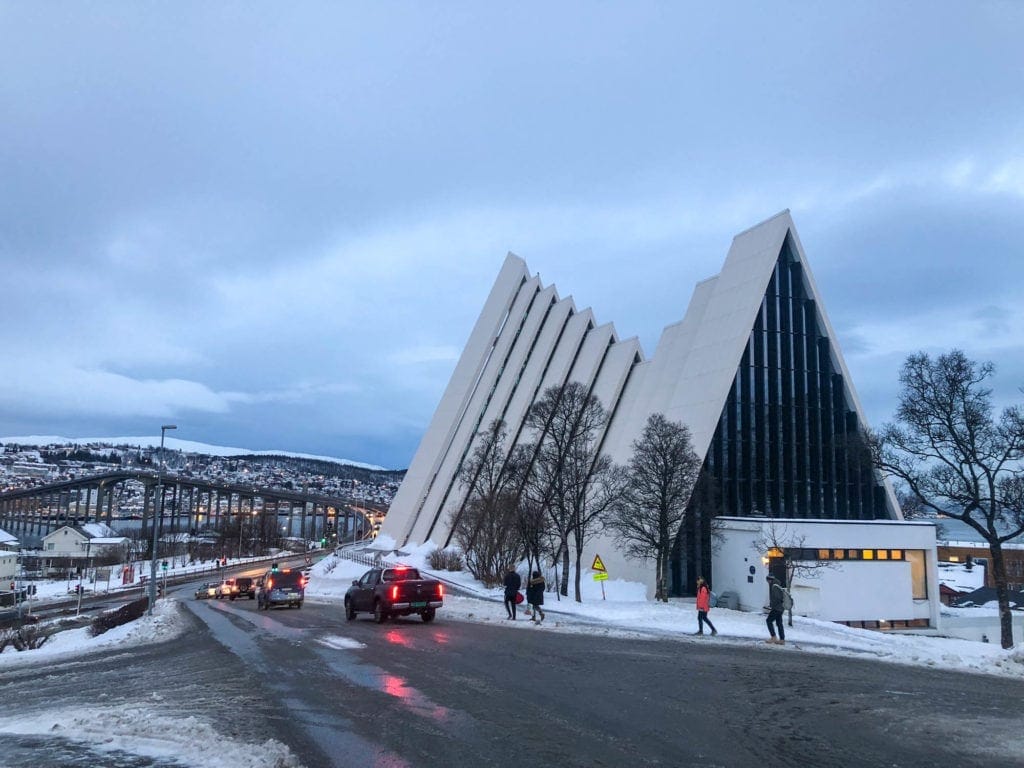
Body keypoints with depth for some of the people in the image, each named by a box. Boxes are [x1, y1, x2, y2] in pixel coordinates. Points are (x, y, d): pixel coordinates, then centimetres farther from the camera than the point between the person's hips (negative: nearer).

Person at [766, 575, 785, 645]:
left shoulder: (774, 586, -15)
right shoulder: (777, 586, 17)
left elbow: (776, 598, -22)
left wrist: (771, 606, -15)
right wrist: (771, 606, 17)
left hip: (776, 608, -10)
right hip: (780, 608, 10)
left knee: (769, 621, -5)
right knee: (779, 623, 11)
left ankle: (773, 637, -6)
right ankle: (782, 640, 11)